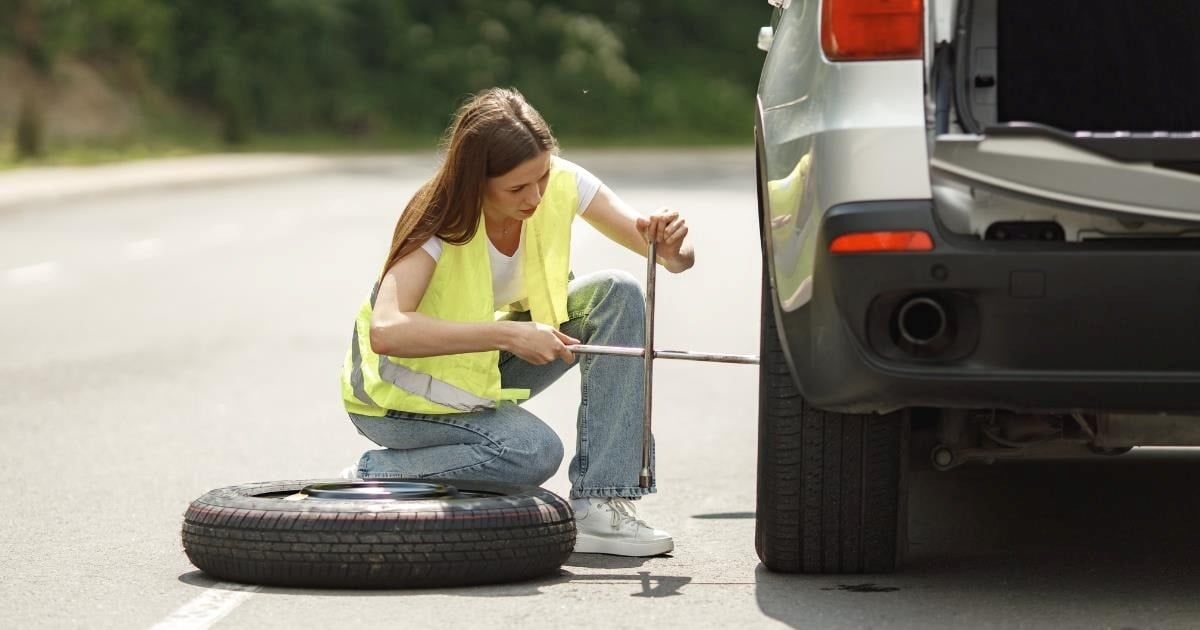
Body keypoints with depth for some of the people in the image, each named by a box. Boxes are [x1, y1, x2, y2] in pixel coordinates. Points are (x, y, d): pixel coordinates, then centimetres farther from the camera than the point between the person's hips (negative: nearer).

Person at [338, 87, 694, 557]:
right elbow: (385, 332, -43)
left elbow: (676, 254, -14)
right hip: (404, 390, -6)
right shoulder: (439, 222, -29)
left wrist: (671, 249, -39)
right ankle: (374, 478, -10)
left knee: (617, 295, -16)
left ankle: (599, 506, -19)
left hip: (490, 365, 6)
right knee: (533, 450, -32)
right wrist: (508, 333, -47)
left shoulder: (561, 184, -15)